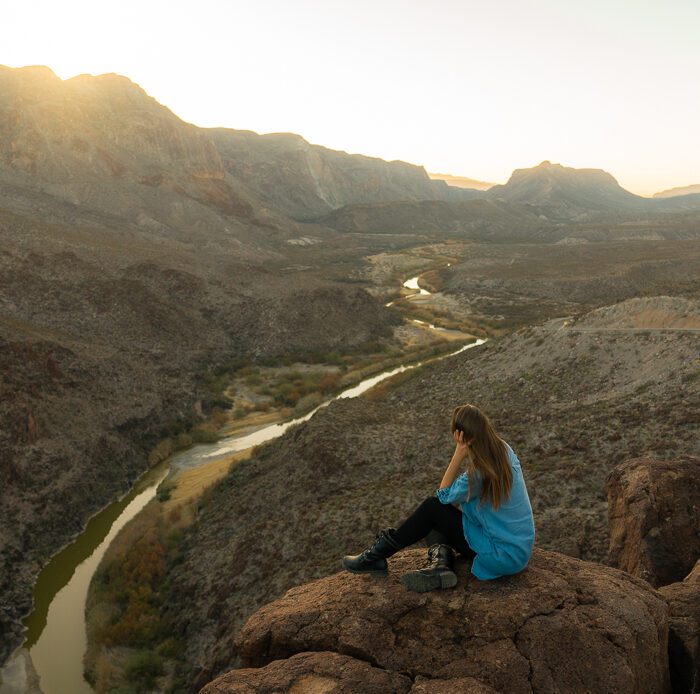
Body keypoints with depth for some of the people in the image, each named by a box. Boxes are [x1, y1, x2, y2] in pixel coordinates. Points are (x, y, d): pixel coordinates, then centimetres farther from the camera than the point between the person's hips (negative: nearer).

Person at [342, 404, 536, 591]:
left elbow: (444, 495, -11)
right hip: (519, 545, 8)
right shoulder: (503, 449, -3)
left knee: (433, 507, -8)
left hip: (505, 557, -8)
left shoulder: (480, 474, -28)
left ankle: (376, 557, 4)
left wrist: (458, 455, -22)